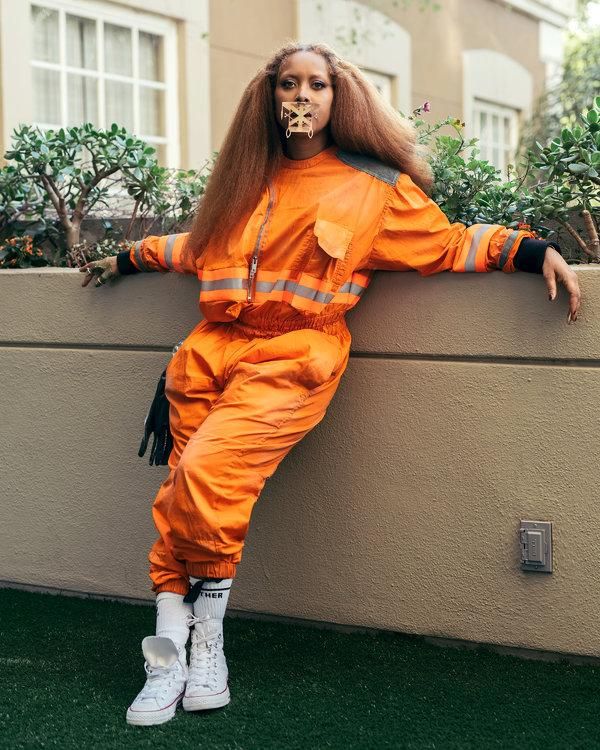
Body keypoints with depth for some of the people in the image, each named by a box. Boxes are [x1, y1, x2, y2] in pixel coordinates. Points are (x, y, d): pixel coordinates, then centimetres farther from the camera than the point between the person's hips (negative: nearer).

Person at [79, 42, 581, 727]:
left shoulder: (374, 185, 9)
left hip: (291, 360, -5)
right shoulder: (248, 180, 21)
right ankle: (167, 659, -4)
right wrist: (131, 258, 45)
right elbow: (204, 245, 37)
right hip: (212, 353, 5)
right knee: (178, 497, -8)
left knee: (207, 471, -26)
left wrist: (533, 250, 0)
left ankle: (208, 633, -8)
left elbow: (448, 243, 11)